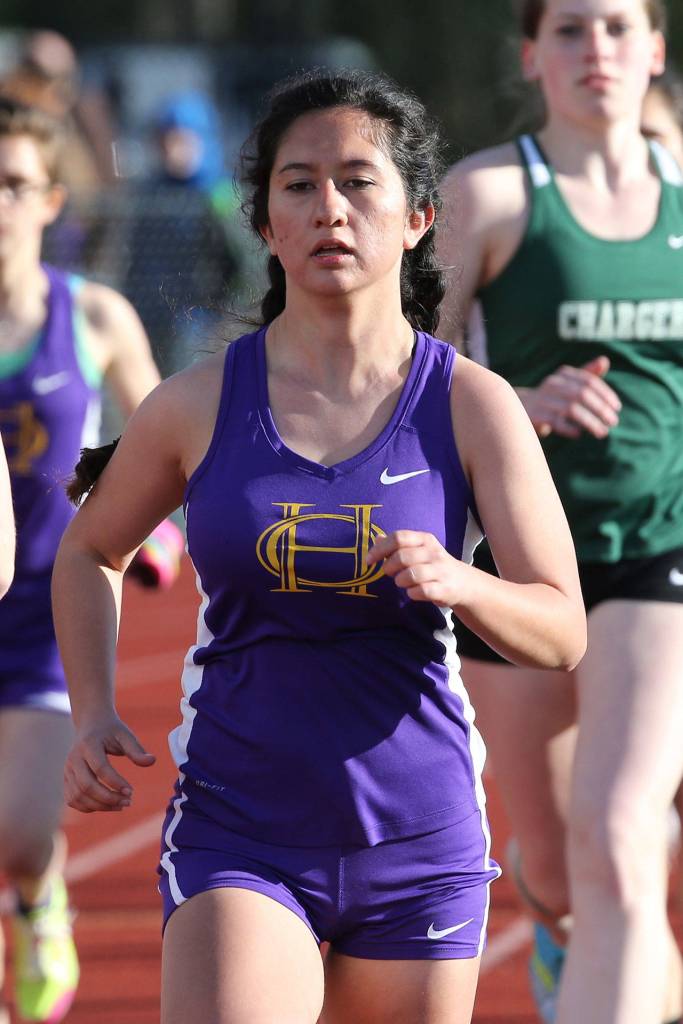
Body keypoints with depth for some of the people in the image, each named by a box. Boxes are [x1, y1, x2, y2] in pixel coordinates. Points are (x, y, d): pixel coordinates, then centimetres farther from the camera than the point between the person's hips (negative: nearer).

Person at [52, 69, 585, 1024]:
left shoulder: (473, 407, -2)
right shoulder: (197, 406, -1)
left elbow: (563, 632, -5)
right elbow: (91, 552, 18)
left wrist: (457, 583, -26)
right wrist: (93, 715, 4)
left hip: (420, 842, 1)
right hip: (235, 832, -1)